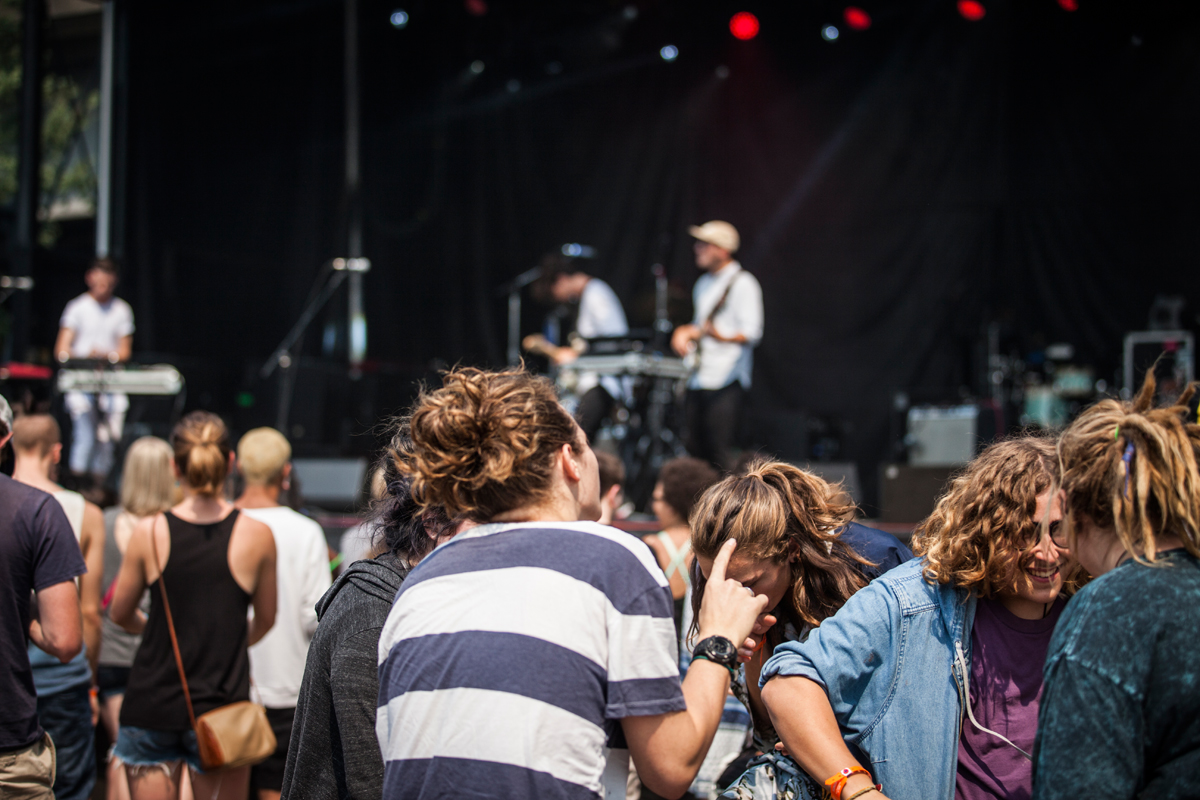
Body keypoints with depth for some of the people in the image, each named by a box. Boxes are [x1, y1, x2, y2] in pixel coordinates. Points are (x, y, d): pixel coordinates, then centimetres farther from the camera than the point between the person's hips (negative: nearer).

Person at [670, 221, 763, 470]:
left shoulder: (743, 283, -6)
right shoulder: (704, 283, 20)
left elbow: (751, 333, -15)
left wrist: (721, 336, -32)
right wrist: (685, 331, 12)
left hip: (726, 383, -8)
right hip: (698, 379, 8)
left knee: (719, 452, -12)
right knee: (693, 448, 7)